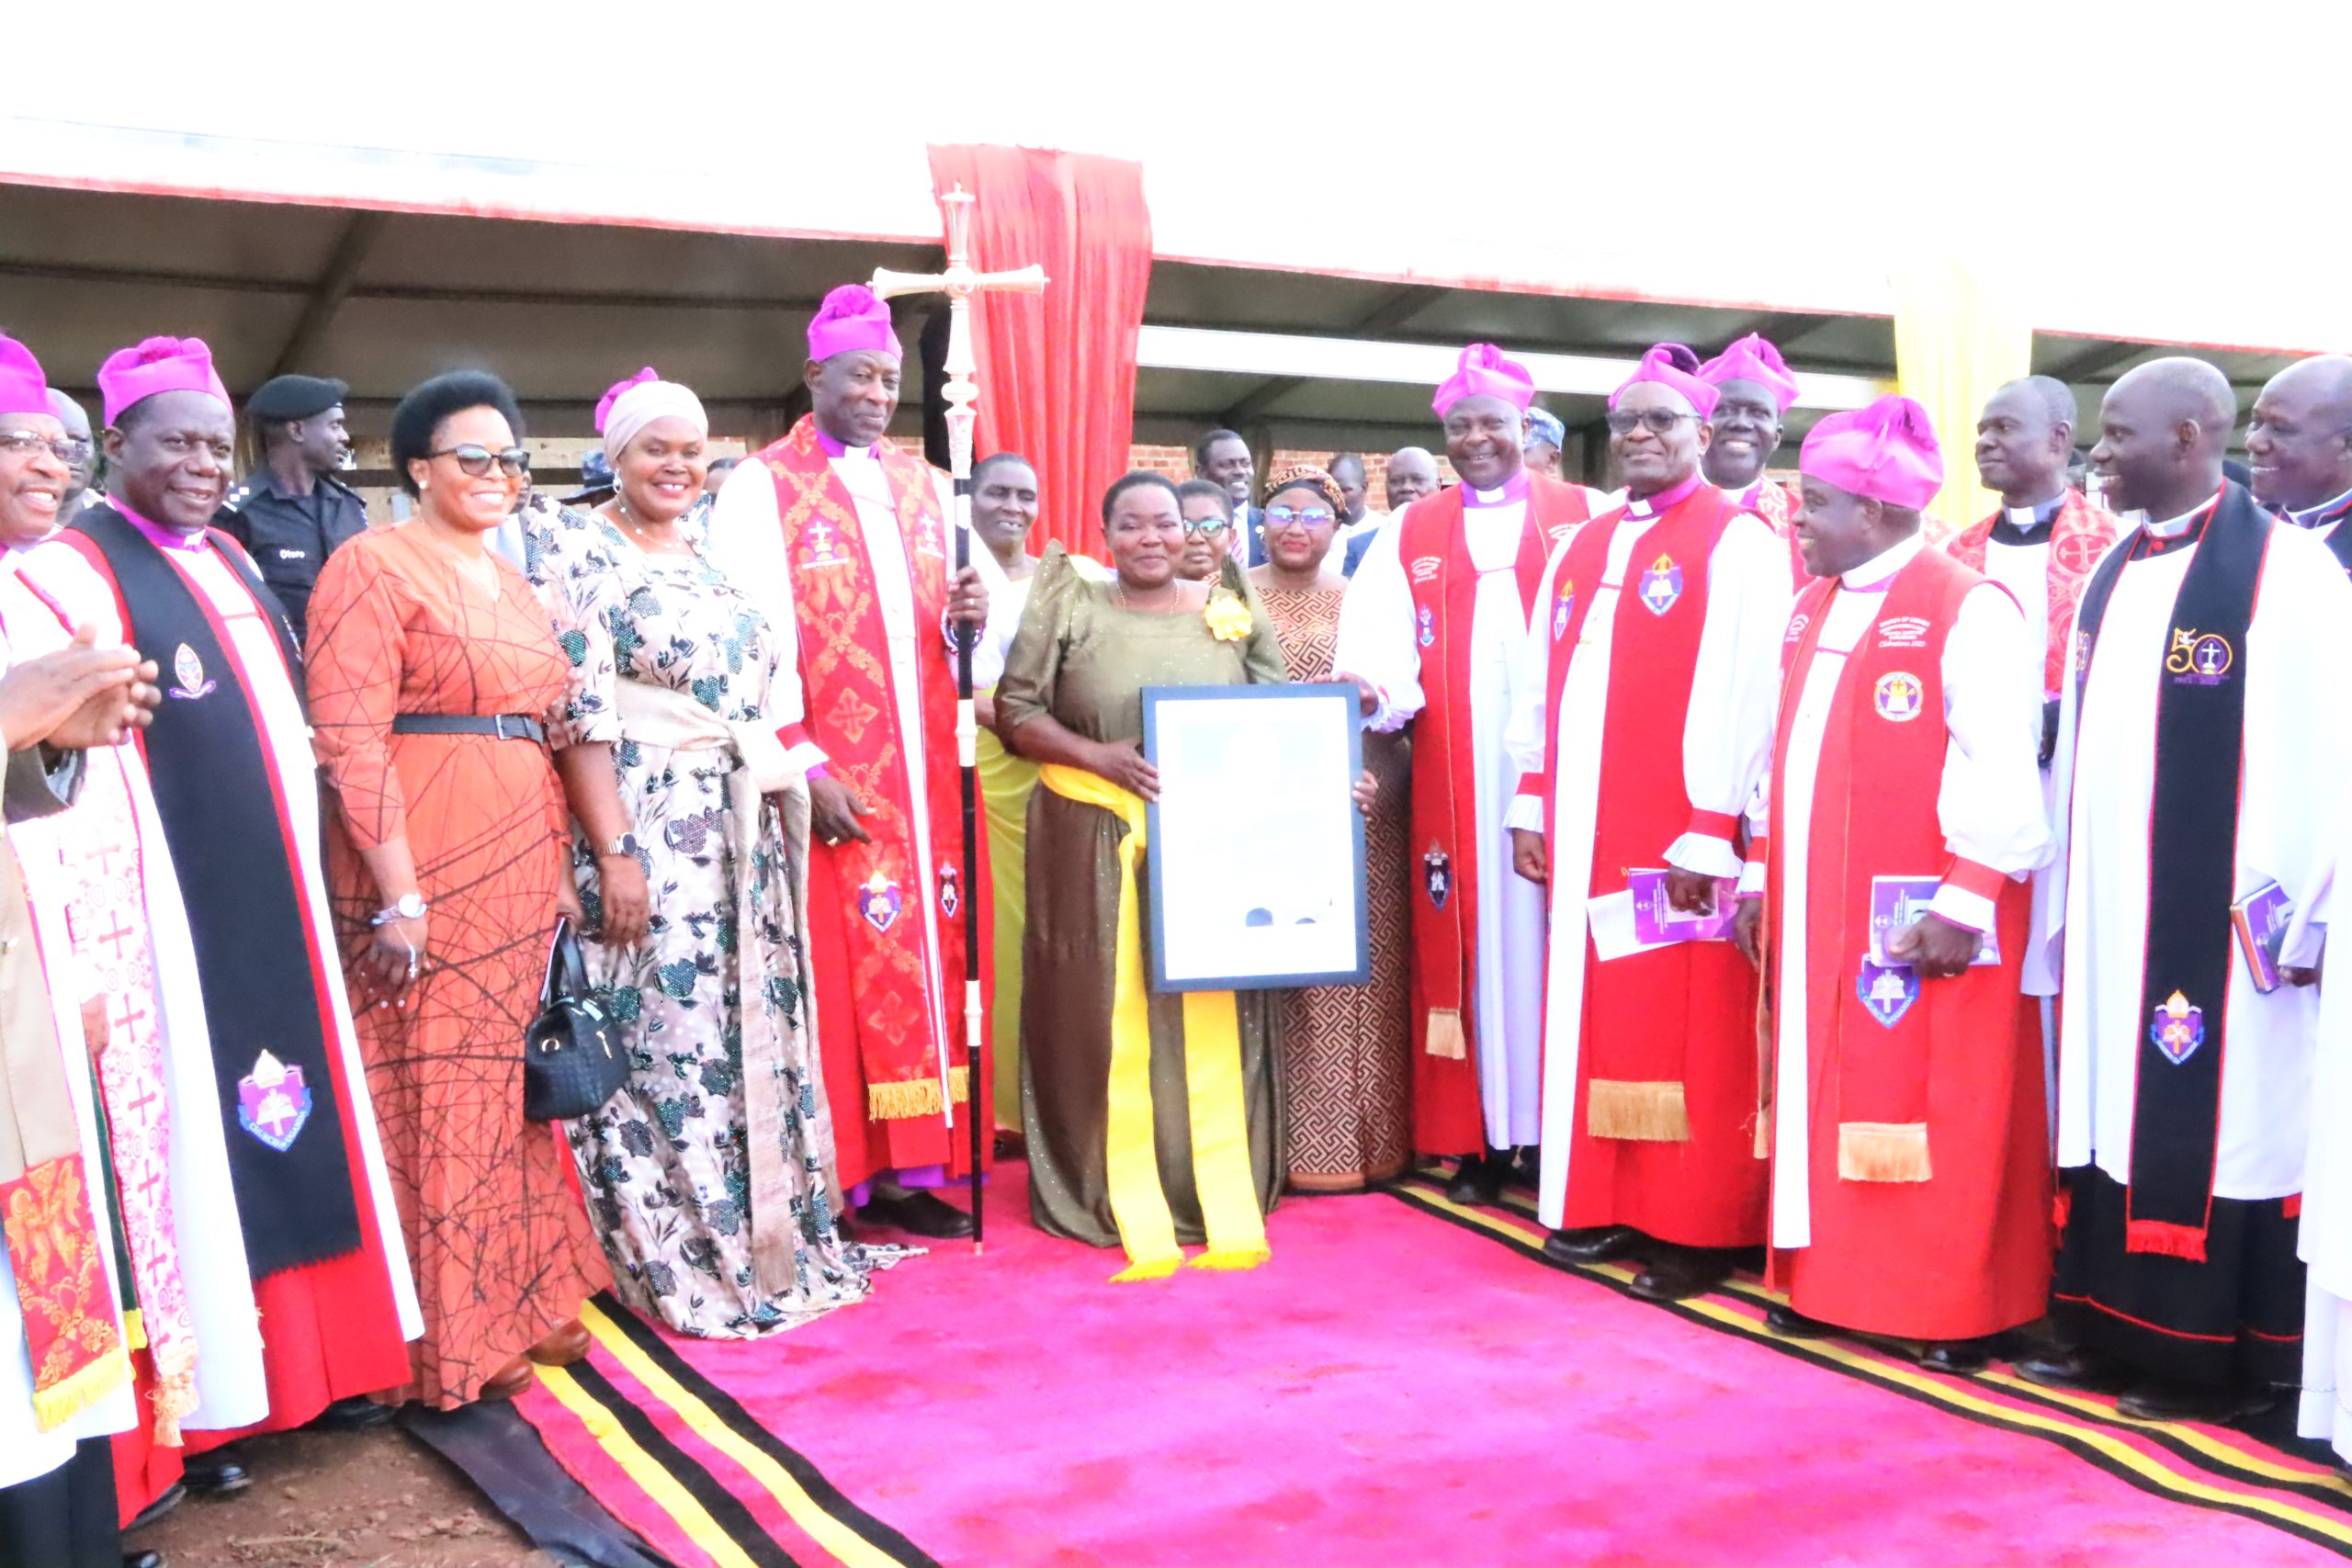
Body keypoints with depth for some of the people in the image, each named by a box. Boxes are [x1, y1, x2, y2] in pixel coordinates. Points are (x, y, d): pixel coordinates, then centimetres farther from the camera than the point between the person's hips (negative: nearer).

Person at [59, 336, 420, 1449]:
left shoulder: (228, 560, 16)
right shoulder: (84, 565, -9)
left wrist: (312, 871, 18)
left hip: (279, 892, 8)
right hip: (183, 899, -8)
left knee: (303, 1119, 13)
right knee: (210, 1135, -1)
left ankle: (315, 1351, 25)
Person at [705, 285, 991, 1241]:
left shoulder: (926, 489, 13)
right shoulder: (761, 487, -3)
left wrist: (968, 616, -6)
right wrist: (800, 762, -16)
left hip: (921, 768, 5)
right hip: (823, 774, -5)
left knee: (926, 955, 5)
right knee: (839, 966, -2)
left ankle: (909, 1162, 14)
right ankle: (842, 1176, 7)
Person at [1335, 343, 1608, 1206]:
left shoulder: (1584, 517, 8)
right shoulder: (1411, 535, 13)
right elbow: (1379, 643, 0)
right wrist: (1372, 692, -22)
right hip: (1455, 779, 2)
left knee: (1548, 935, -1)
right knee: (1467, 942, 3)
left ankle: (1560, 1129, 8)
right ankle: (1481, 1135, 10)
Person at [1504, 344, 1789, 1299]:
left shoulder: (1737, 544, -6)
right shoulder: (1579, 549, 15)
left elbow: (1740, 697, -12)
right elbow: (1539, 685, 16)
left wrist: (1710, 834, -16)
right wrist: (1531, 805, 10)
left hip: (1682, 840, -6)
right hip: (1583, 835, 6)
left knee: (1685, 1029, 0)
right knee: (1591, 1020, 10)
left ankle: (1695, 1229, 11)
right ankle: (1602, 1203, 21)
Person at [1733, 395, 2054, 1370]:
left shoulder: (1968, 609, -11)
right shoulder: (1814, 607, 13)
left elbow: (2001, 771, -15)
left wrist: (1964, 902, -18)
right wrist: (1760, 872, 14)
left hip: (1919, 922, -7)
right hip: (1816, 911, 7)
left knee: (1939, 1113, 1)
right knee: (1823, 1092, 12)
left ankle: (1958, 1306, 13)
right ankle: (1826, 1277, 23)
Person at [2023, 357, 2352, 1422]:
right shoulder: (2114, 572, 12)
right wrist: (2069, 890, 12)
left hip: (2222, 920, -7)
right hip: (2111, 912, 7)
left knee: (2215, 1121, 1)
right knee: (2114, 1110, 11)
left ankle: (2213, 1357, 13)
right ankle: (2112, 1328, 22)